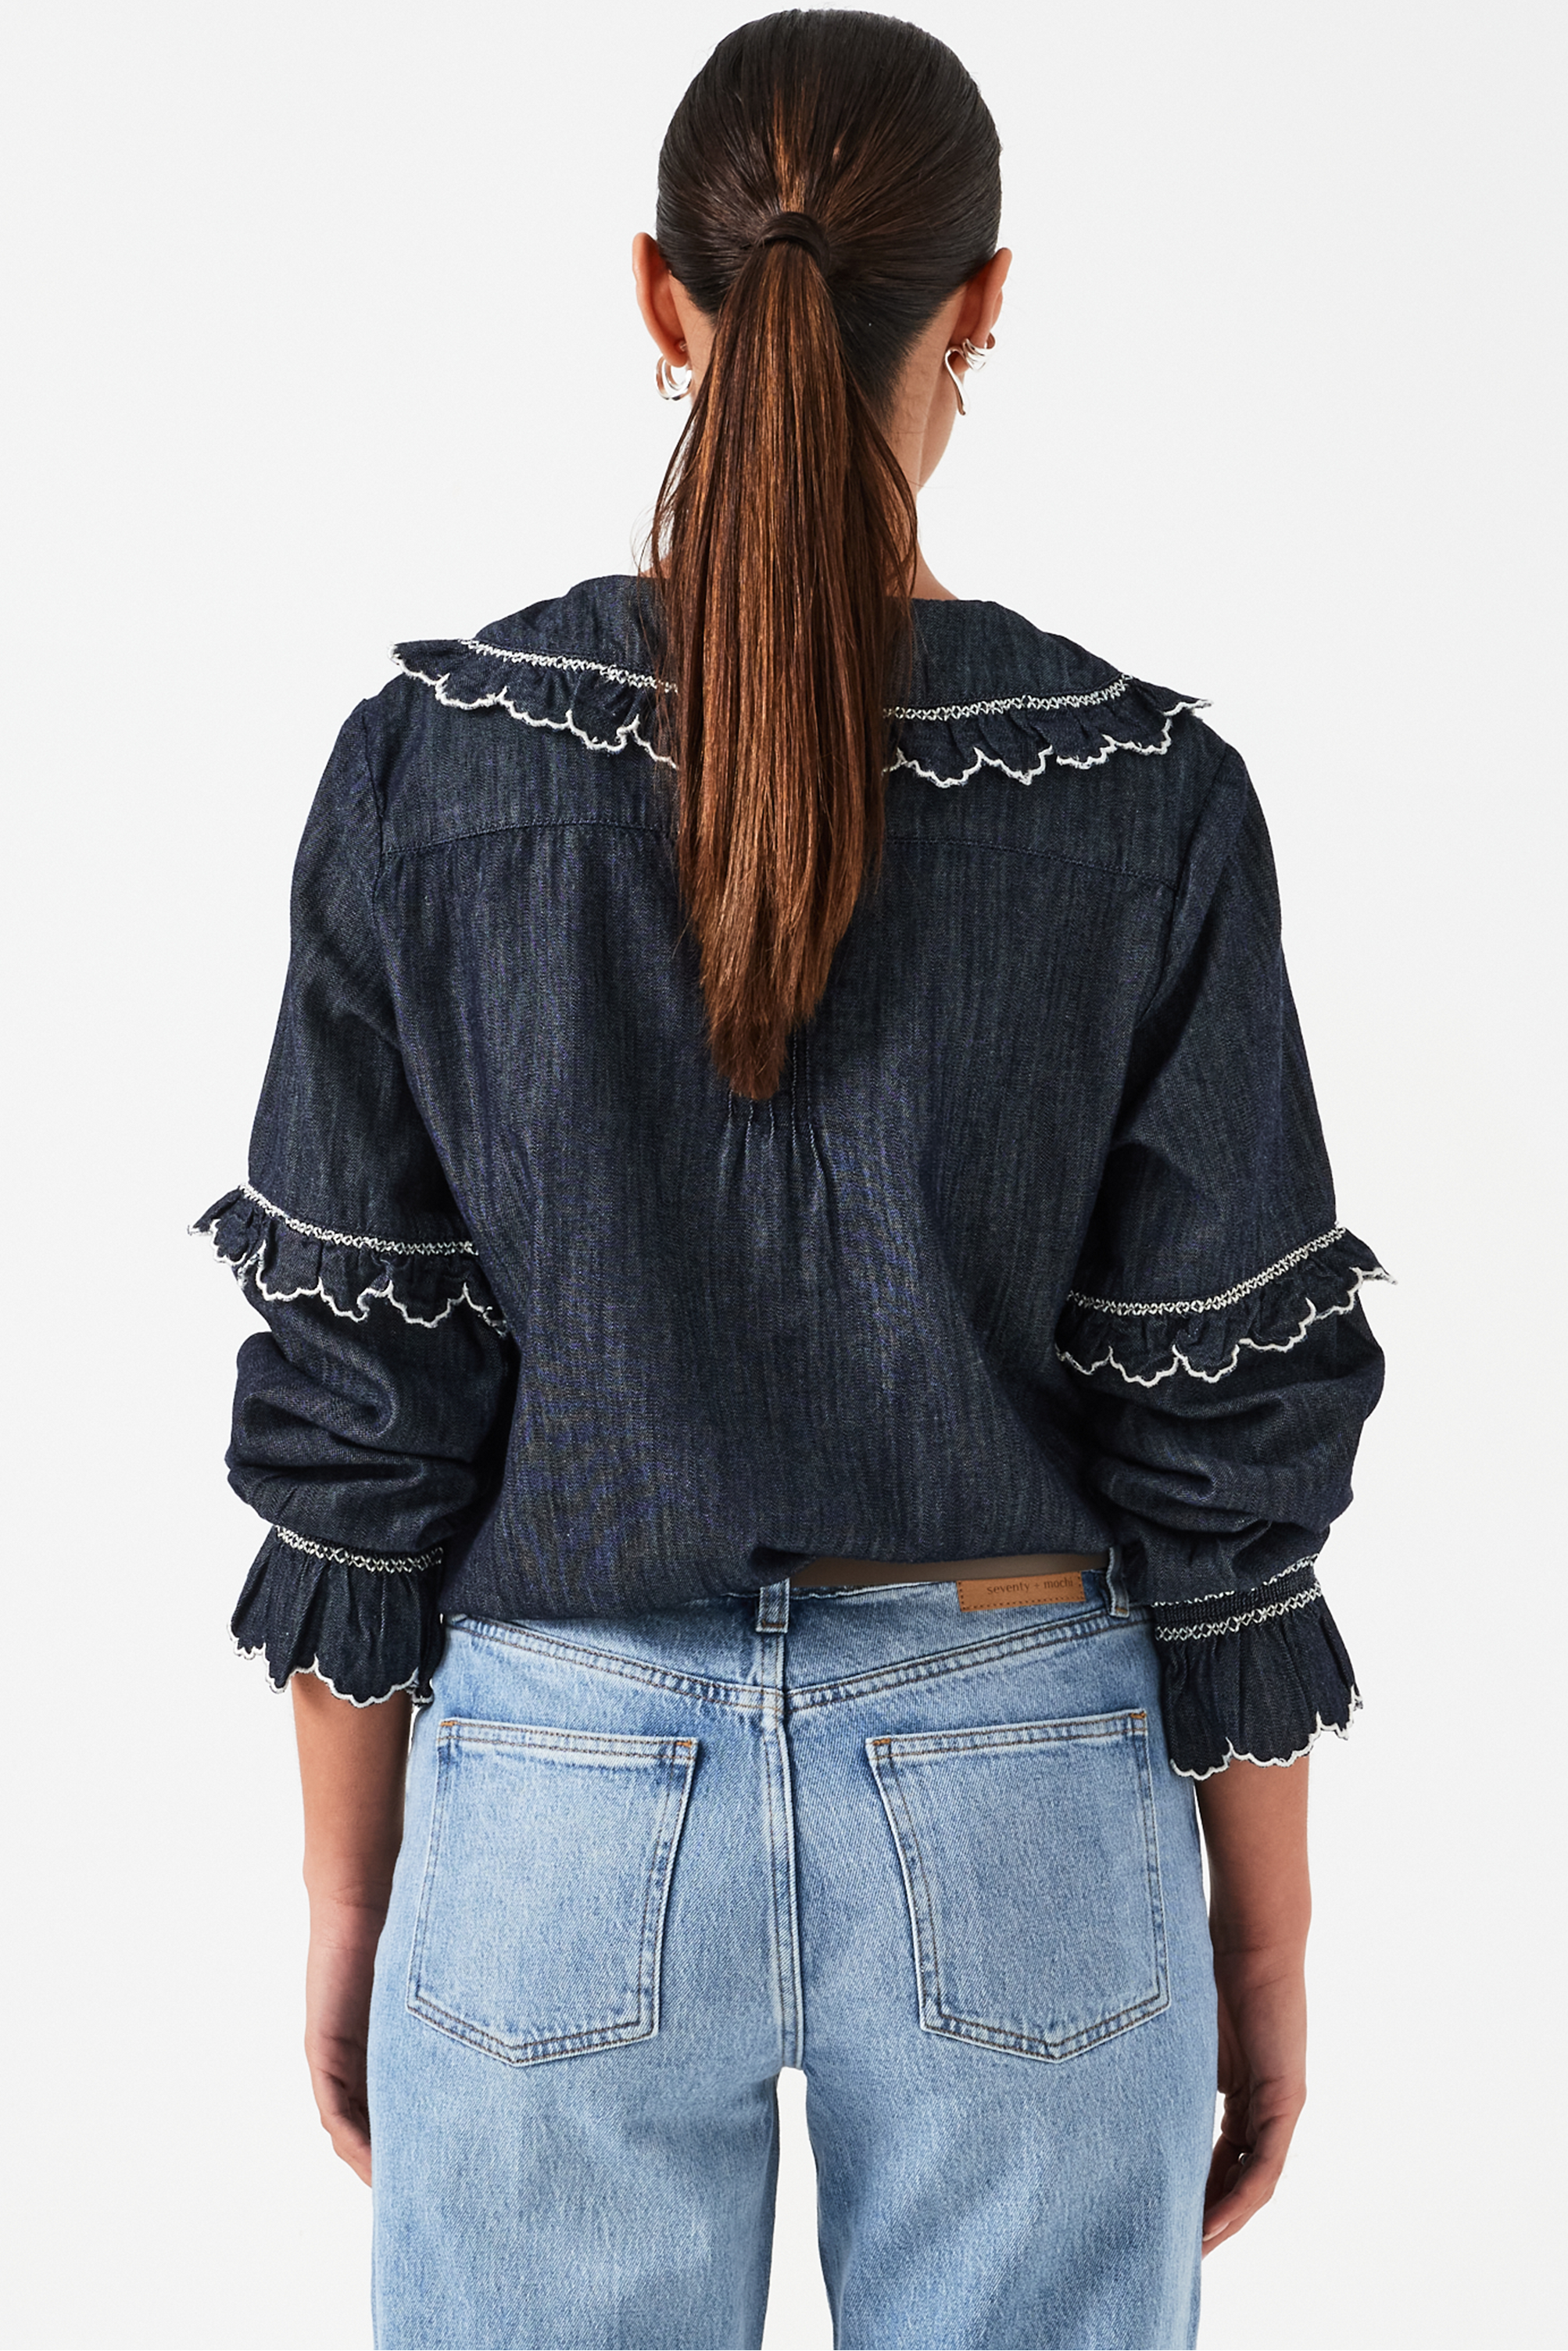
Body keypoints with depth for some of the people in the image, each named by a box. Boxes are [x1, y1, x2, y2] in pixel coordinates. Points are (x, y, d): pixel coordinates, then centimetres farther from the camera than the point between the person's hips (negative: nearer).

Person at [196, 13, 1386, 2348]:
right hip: (1020, 1806, 0)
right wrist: (1264, 1937, 6)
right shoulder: (1144, 792, -10)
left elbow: (351, 1392, -5)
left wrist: (348, 1894, 8)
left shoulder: (433, 762, -9)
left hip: (573, 1801, 0)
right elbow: (1222, 1419, -7)